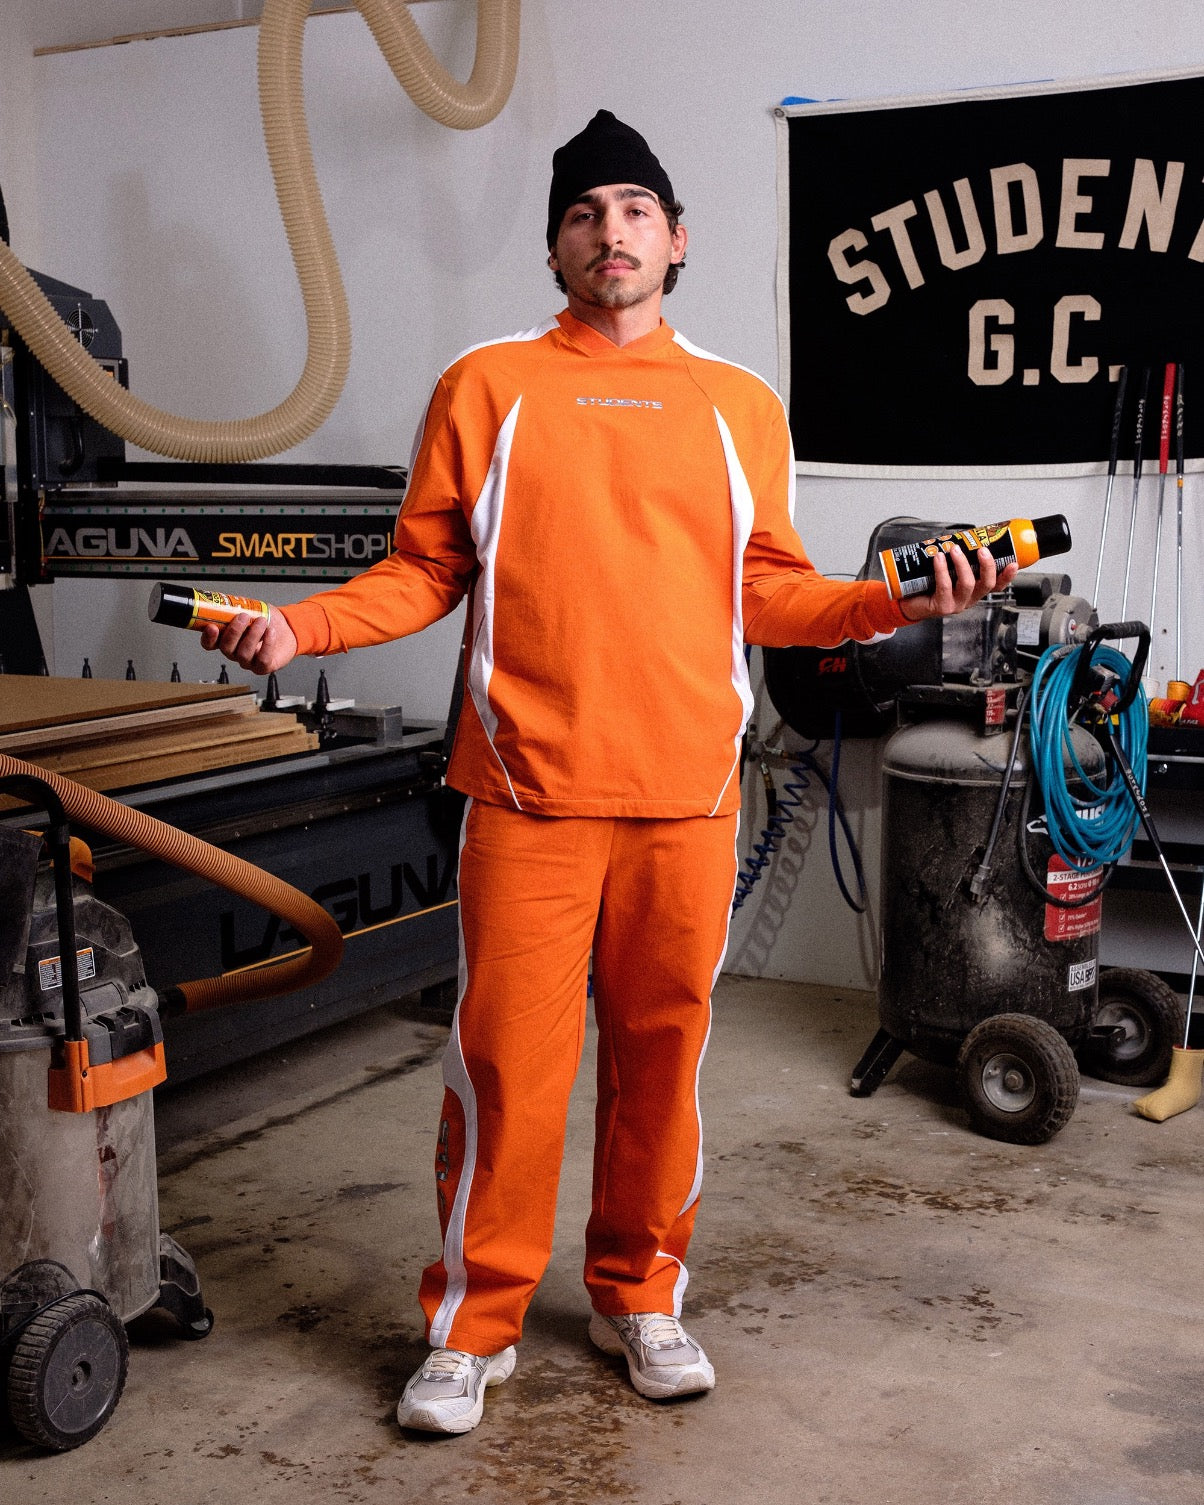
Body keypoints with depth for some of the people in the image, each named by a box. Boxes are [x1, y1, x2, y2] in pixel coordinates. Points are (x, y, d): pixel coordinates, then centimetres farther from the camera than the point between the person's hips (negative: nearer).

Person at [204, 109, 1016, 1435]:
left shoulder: (740, 406, 12)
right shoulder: (485, 388, 7)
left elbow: (769, 592, 12)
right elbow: (424, 573, 6)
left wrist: (895, 601, -2)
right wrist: (299, 628, -8)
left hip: (687, 792, 2)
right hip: (529, 791, -2)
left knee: (662, 1050, 8)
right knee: (507, 1061, 0)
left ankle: (639, 1296, 28)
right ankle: (473, 1325, 17)